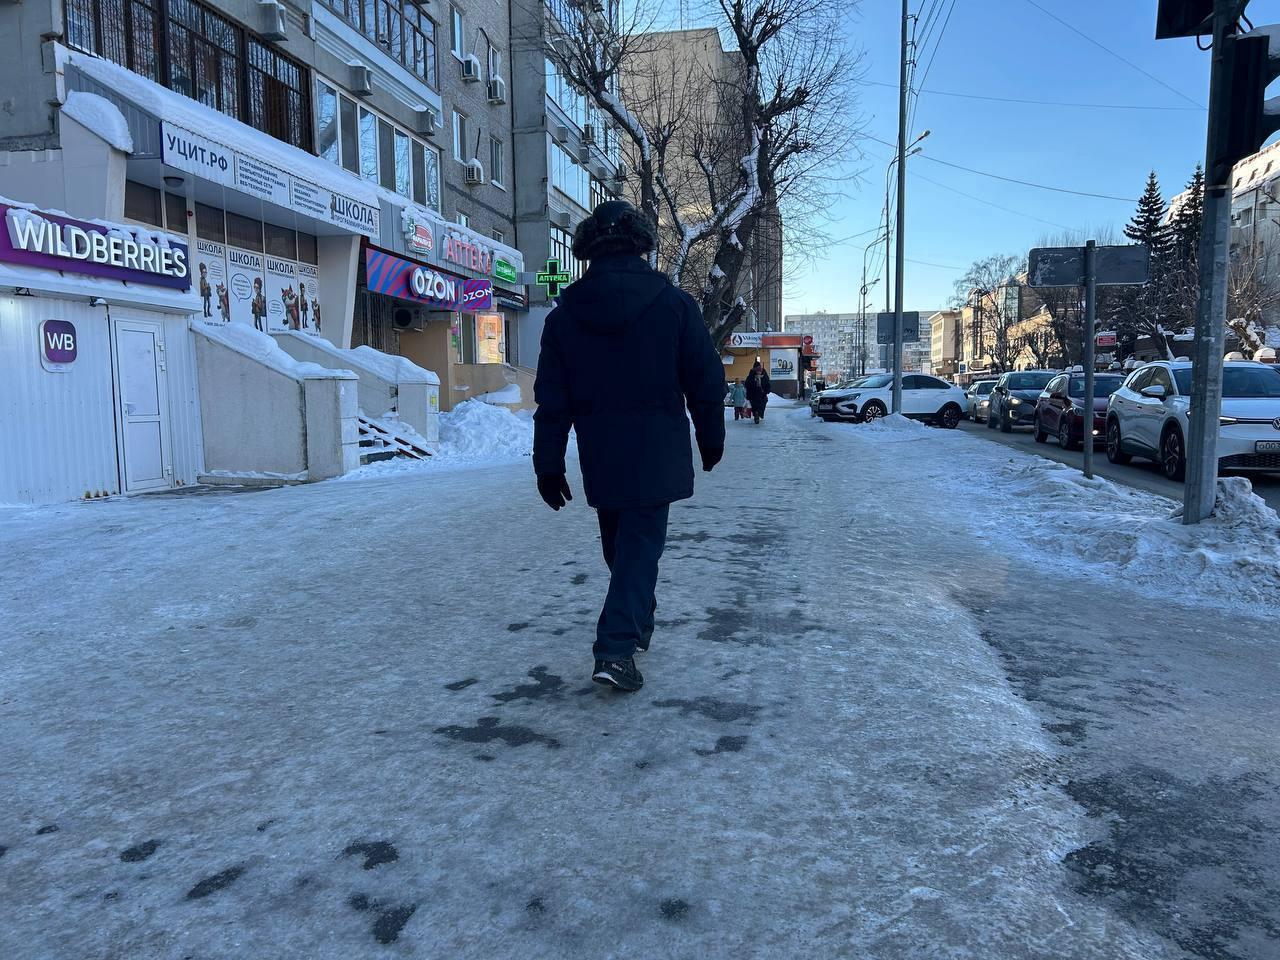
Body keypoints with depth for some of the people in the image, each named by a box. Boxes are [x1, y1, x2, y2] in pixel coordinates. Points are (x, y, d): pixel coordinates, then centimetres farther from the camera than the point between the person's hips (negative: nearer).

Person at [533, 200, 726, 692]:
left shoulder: (565, 313, 1)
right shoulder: (673, 302, -5)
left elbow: (552, 399, 1)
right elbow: (706, 379, -2)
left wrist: (548, 464, 6)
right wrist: (710, 437, 12)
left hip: (599, 457, 3)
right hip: (656, 453, -3)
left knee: (620, 543, 19)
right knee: (641, 542, 0)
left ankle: (636, 623, 37)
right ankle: (616, 647, -11)